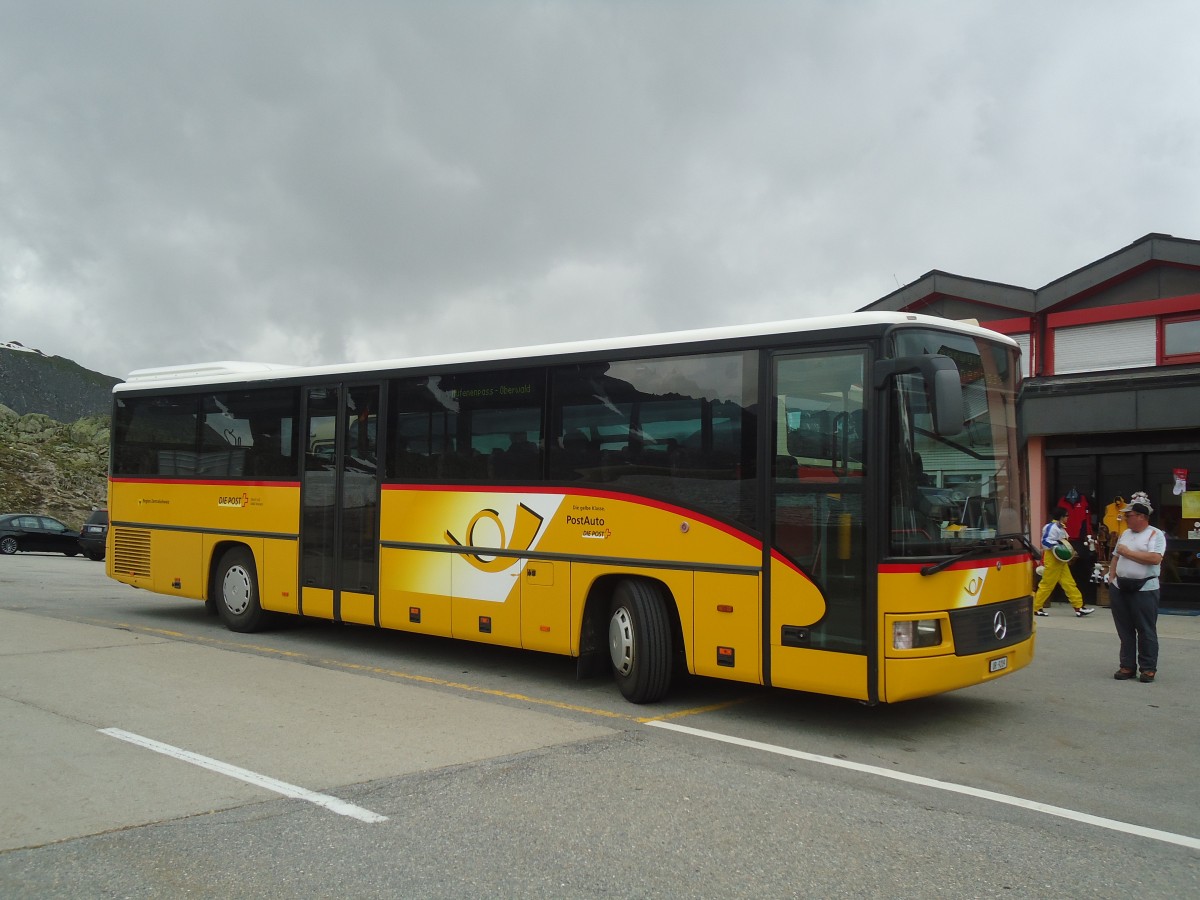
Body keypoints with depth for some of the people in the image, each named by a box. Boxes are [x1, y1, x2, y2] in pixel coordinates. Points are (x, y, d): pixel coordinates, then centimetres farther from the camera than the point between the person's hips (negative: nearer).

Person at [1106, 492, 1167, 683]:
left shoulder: (1155, 534, -6)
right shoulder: (1125, 533, 16)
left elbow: (1155, 558, -21)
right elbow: (1115, 558, 20)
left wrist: (1128, 552, -15)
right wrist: (1111, 579, 8)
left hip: (1144, 590, -7)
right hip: (1120, 589, 7)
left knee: (1146, 631, 0)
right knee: (1125, 630, 10)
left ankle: (1148, 668, 9)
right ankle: (1127, 666, 18)